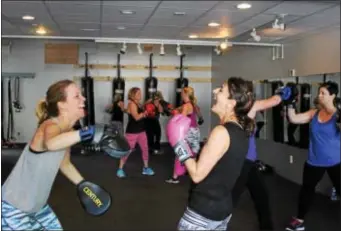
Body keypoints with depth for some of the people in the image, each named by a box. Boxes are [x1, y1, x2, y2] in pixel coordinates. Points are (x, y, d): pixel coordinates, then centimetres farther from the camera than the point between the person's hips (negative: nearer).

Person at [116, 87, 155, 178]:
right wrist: (145, 112, -17)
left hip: (141, 131, 8)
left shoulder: (138, 104, 11)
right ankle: (120, 169, 13)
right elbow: (136, 117, -23)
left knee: (145, 149, 8)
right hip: (132, 132, -8)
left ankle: (146, 168, 21)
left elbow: (143, 115, 12)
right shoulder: (131, 104, -14)